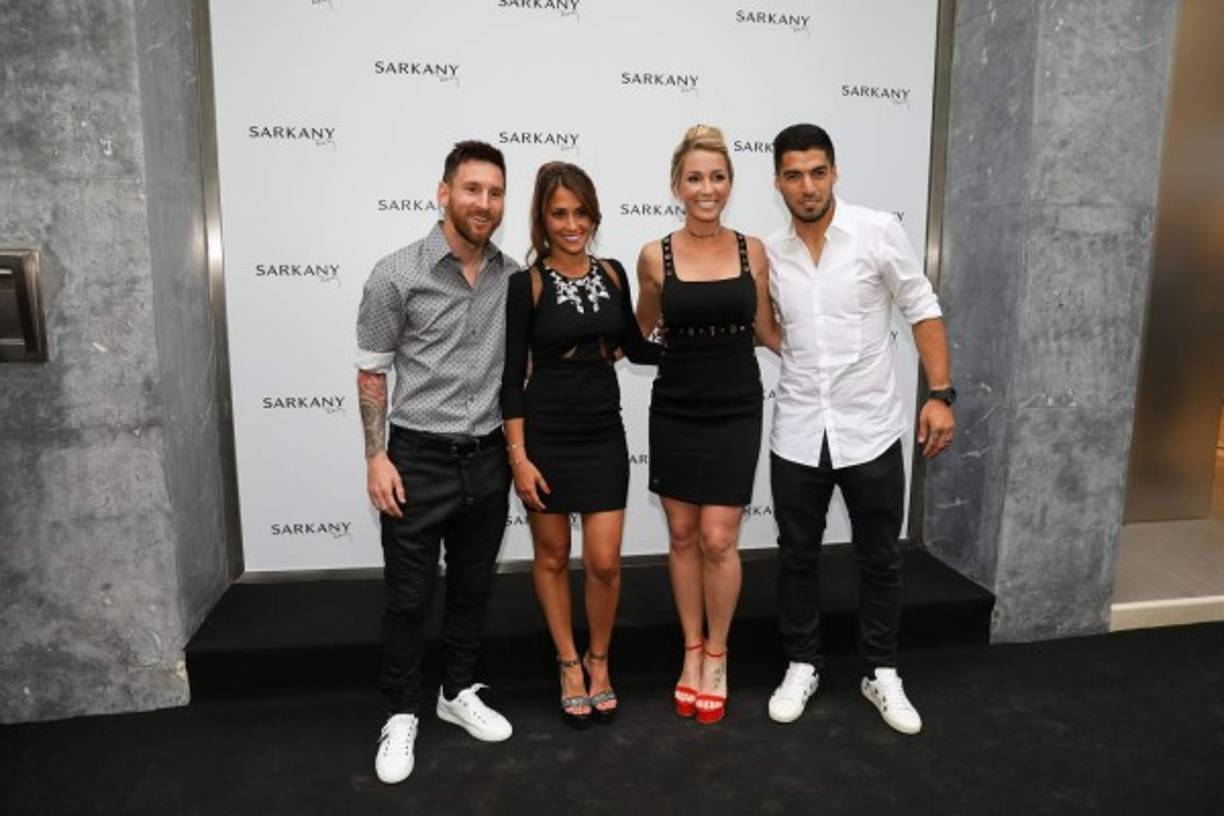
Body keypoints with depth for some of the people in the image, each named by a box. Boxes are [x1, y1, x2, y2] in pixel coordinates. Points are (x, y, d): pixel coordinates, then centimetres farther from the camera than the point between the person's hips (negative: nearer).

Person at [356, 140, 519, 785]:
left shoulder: (512, 277, 2)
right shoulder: (397, 275, -9)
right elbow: (371, 371, -5)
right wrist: (376, 457, -10)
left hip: (488, 460, 4)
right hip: (418, 459, -3)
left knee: (473, 587, 16)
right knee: (408, 597, 7)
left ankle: (459, 693, 35)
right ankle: (401, 713, 26)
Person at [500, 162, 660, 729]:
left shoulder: (612, 274, 4)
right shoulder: (527, 284, -8)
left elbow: (635, 348, 15)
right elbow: (512, 375, -8)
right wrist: (518, 457, -12)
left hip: (603, 434, 3)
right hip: (546, 435, -2)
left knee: (604, 562, 2)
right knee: (553, 557, 11)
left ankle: (599, 661, 28)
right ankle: (569, 664, 31)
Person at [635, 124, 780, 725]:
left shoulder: (752, 250, -1)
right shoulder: (655, 257, -2)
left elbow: (767, 330, 8)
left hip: (734, 411, 0)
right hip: (674, 411, 1)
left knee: (718, 539, -2)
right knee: (683, 536, 9)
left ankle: (716, 656, 20)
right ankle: (692, 651, 27)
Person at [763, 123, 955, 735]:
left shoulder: (878, 231, -6)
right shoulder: (769, 252, 2)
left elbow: (923, 310, -3)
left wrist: (940, 394, -9)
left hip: (871, 430, -2)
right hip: (797, 433, 2)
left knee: (879, 559, 12)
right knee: (797, 557, 12)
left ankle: (881, 673, 31)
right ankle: (802, 666, 31)